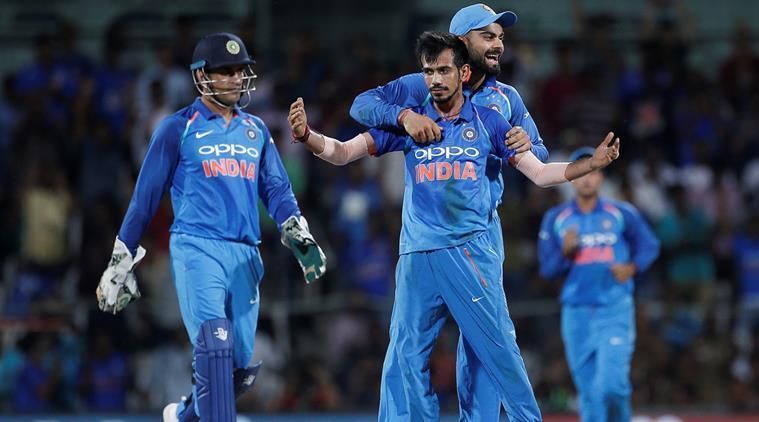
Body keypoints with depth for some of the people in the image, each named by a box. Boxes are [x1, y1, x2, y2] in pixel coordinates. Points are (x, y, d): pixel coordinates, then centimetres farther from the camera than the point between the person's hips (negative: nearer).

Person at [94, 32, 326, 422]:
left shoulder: (256, 130, 18)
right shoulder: (178, 128, 3)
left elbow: (276, 189, 10)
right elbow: (146, 196, 5)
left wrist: (299, 237, -8)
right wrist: (121, 261, 6)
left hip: (245, 256, 5)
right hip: (197, 248, -5)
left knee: (239, 365, 6)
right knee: (215, 343, -23)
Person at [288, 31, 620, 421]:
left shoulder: (487, 122, 7)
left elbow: (540, 172, 9)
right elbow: (343, 153, 3)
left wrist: (592, 164, -6)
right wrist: (307, 136, -17)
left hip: (471, 253, -1)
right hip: (417, 256, 1)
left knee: (498, 345, -4)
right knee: (405, 356, -1)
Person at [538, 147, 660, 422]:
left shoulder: (622, 214, 3)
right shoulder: (556, 219, 6)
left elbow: (649, 246, 13)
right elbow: (546, 269, 6)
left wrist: (632, 267, -6)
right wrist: (566, 252, -14)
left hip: (615, 310, -2)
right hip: (576, 314, 2)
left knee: (611, 385, -17)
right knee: (589, 392, 5)